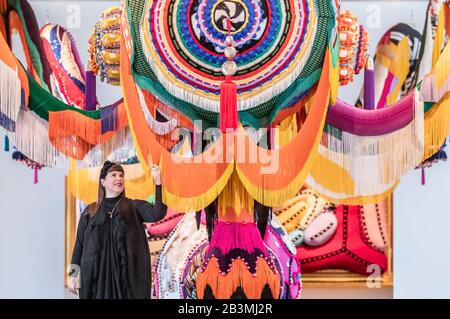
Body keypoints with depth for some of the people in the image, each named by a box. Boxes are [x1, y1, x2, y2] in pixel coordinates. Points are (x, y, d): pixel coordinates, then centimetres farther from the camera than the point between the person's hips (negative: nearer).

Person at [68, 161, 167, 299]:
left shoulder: (134, 206, 3)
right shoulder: (90, 211, 9)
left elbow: (157, 214, -15)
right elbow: (79, 244, 10)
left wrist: (158, 183, -24)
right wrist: (73, 275, 6)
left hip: (127, 274, -1)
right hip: (96, 275, 2)